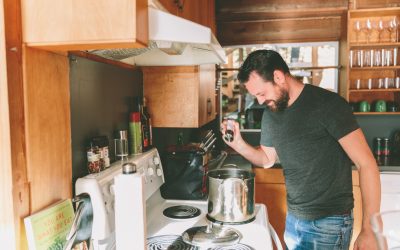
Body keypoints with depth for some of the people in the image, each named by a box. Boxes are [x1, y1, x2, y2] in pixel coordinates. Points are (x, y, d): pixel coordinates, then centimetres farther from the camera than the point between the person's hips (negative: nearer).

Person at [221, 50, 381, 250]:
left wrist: (369, 230, -19)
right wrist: (238, 144, -5)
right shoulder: (270, 113, 2)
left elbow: (367, 165, -17)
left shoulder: (328, 104, -18)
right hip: (293, 218, 6)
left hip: (330, 221, -6)